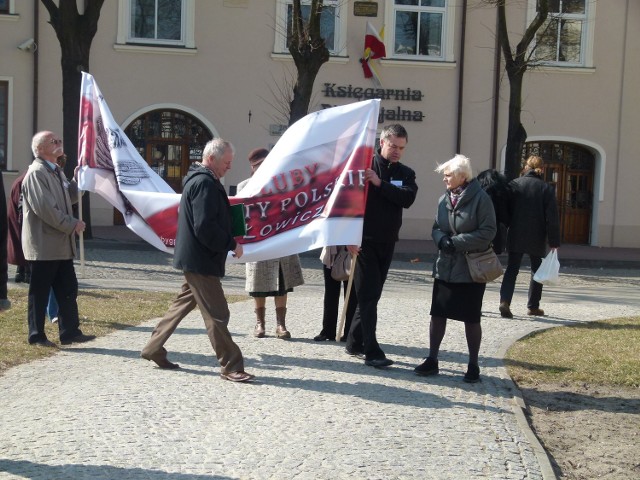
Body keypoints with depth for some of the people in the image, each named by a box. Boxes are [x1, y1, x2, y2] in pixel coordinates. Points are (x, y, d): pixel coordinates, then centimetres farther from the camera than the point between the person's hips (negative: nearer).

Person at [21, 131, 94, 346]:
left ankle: (70, 332, 18)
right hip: (43, 245, -9)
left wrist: (77, 180, 5)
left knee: (68, 289, 11)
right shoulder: (36, 173, -14)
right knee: (39, 292, 1)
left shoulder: (56, 172, 16)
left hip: (61, 244, 9)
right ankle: (36, 335, 11)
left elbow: (69, 198, 20)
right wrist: (72, 224, -16)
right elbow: (45, 208, -22)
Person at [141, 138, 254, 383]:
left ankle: (153, 349, 27)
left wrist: (228, 241, 14)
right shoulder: (204, 183, -18)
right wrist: (231, 244, -16)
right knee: (217, 314, -5)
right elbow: (205, 227, -25)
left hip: (195, 258, 11)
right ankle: (231, 367, 0)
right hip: (201, 259, -11)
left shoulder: (200, 179, 15)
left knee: (184, 302, 19)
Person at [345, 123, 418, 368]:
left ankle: (355, 343, 23)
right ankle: (372, 351, -7)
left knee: (371, 295, 12)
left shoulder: (406, 174, 8)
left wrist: (380, 183, -21)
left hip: (387, 242, 5)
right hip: (364, 240, -5)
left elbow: (408, 198, -11)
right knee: (369, 295, -7)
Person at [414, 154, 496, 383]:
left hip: (471, 269, -5)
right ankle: (432, 360, 18)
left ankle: (473, 366, 17)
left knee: (471, 319, 5)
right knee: (437, 314, 6)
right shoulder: (444, 199, 6)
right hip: (445, 267, 5)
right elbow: (436, 228, 13)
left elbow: (488, 232, -14)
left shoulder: (480, 199, -11)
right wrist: (441, 239, -11)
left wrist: (457, 242, -19)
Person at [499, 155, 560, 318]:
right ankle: (533, 306, 19)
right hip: (537, 238, -1)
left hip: (515, 236, 1)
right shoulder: (547, 189, -3)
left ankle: (505, 301, -15)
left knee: (511, 269, 4)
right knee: (537, 270, 15)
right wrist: (554, 242, -3)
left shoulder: (514, 184, 0)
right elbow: (552, 217, -6)